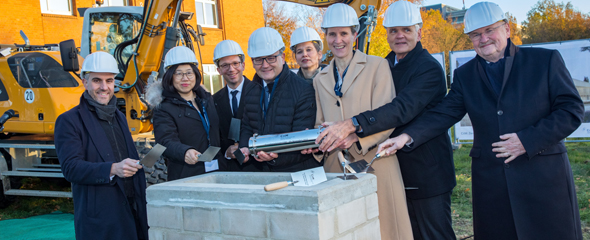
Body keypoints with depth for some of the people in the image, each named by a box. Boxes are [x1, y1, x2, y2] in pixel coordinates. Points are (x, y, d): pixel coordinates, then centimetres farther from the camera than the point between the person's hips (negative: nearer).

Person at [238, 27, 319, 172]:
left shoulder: (303, 91, -11)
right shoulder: (250, 90, 9)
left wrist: (276, 156, -29)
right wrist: (244, 148, -3)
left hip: (298, 171, -3)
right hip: (263, 172, 4)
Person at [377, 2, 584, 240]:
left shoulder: (546, 60, 2)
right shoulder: (464, 75, 10)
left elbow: (572, 109, -2)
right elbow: (443, 114, 0)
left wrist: (528, 140, -14)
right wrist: (407, 137, -17)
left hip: (544, 175, -2)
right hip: (490, 180, 2)